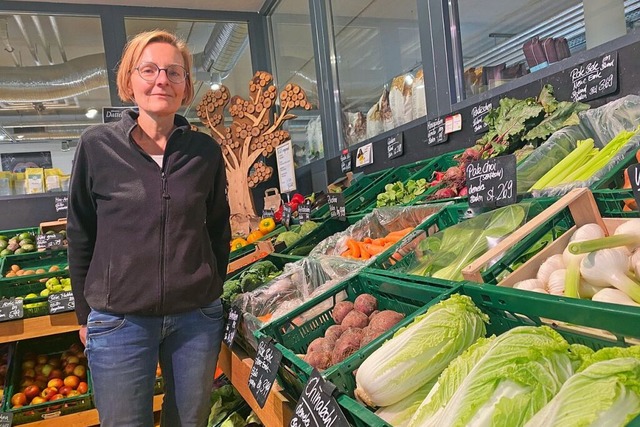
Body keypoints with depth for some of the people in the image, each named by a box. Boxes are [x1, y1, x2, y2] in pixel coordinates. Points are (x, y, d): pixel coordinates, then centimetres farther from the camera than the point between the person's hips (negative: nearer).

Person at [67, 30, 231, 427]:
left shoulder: (206, 150, 0)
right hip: (119, 321, -1)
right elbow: (80, 235, 2)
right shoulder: (97, 145, -5)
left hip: (198, 316, 2)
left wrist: (213, 291, 12)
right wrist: (85, 314, 5)